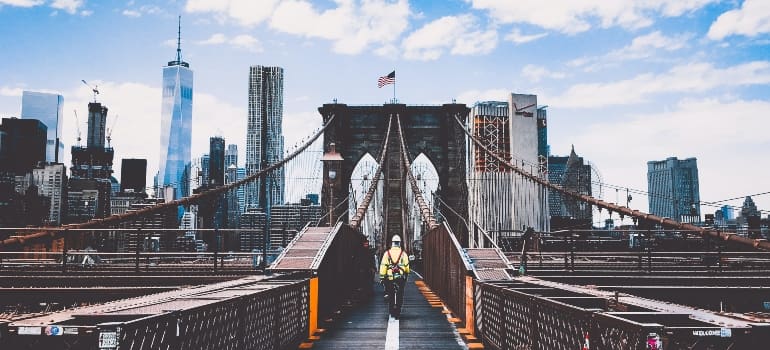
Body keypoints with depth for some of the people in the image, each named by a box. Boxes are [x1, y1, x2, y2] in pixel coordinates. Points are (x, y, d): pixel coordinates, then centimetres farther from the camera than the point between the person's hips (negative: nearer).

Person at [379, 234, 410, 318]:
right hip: (401, 278, -1)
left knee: (390, 295, 13)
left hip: (389, 277, 1)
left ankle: (392, 311, 13)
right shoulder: (403, 253, -2)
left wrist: (382, 277, 0)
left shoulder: (387, 253, -2)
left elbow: (383, 265, -5)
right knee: (400, 296, 7)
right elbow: (407, 265, 3)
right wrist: (406, 274, 21)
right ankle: (398, 312, 4)